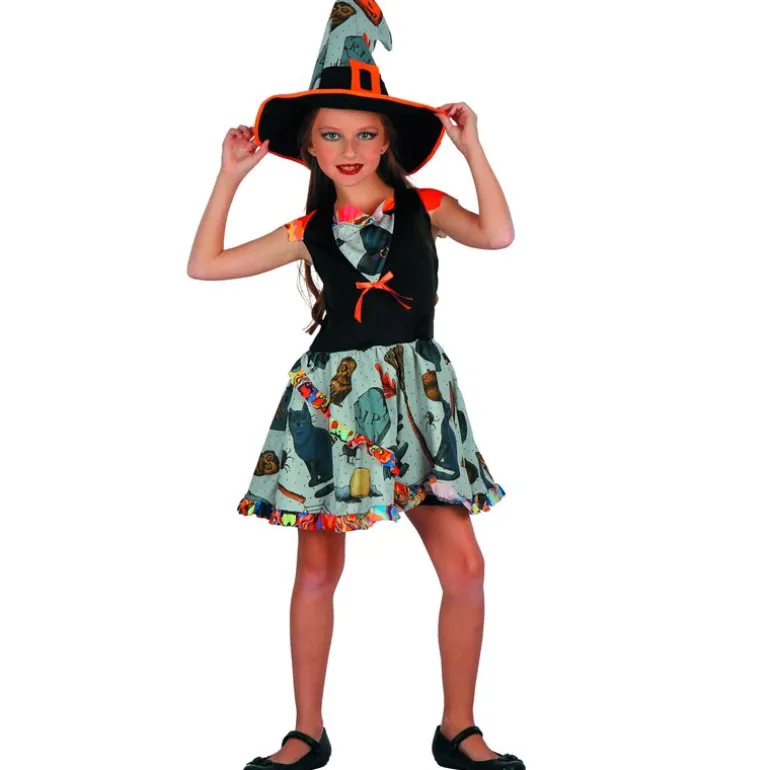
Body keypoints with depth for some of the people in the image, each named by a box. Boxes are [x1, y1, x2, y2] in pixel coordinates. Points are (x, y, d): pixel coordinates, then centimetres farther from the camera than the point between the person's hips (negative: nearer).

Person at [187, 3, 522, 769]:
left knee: (464, 568, -7)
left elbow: (496, 234, -15)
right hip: (328, 397, 1)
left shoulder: (423, 206, 3)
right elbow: (205, 265, 6)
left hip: (415, 395, -1)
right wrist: (230, 176, 4)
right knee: (316, 570, 3)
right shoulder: (310, 232, 7)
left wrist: (471, 147, -12)